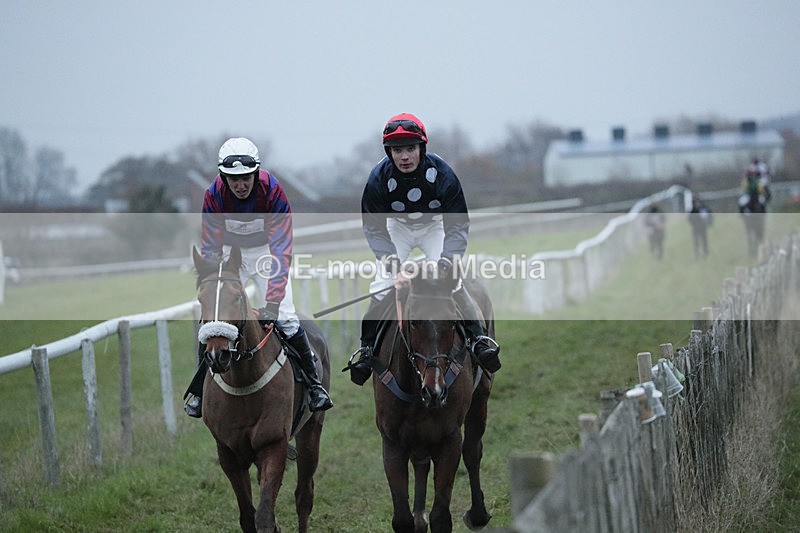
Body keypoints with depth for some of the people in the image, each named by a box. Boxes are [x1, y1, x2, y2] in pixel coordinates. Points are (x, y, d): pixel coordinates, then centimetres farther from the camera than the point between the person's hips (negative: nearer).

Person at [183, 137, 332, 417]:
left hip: (265, 248, -1)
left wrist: (272, 303, -40)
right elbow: (210, 250, -20)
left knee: (285, 317, -14)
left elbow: (281, 251, -32)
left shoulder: (273, 191, -31)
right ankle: (198, 389, 7)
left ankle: (314, 384, 1)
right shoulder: (214, 195, -26)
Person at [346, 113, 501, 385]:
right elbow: (373, 227, -19)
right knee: (382, 282, -12)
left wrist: (448, 258, -39)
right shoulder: (379, 177, -27)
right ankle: (367, 348, 3)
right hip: (397, 227, 1)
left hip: (434, 226, -1)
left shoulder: (441, 173, -30)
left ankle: (480, 339, -12)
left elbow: (458, 224, -24)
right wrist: (389, 256, -37)